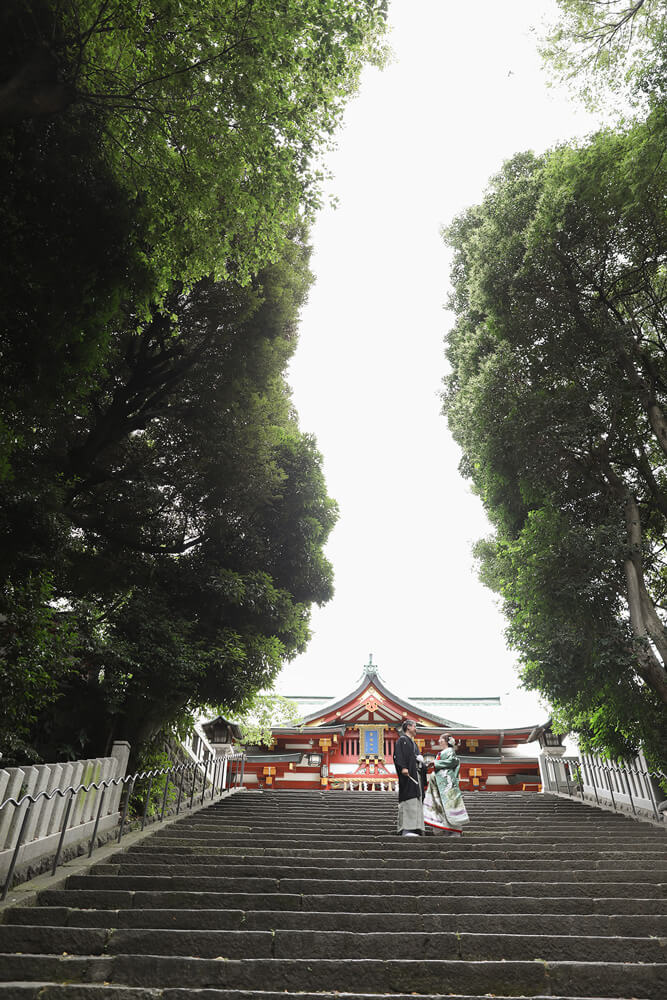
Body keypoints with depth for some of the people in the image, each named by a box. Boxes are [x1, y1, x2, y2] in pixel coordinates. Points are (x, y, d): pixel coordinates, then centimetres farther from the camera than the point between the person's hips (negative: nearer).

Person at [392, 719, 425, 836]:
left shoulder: (413, 742, 26)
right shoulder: (402, 740, -3)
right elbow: (398, 755, -15)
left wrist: (420, 759, 8)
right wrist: (403, 767, -27)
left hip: (415, 773, 10)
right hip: (407, 773, -10)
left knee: (414, 802, 6)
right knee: (408, 799, -14)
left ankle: (413, 828, 7)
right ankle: (405, 830, -16)